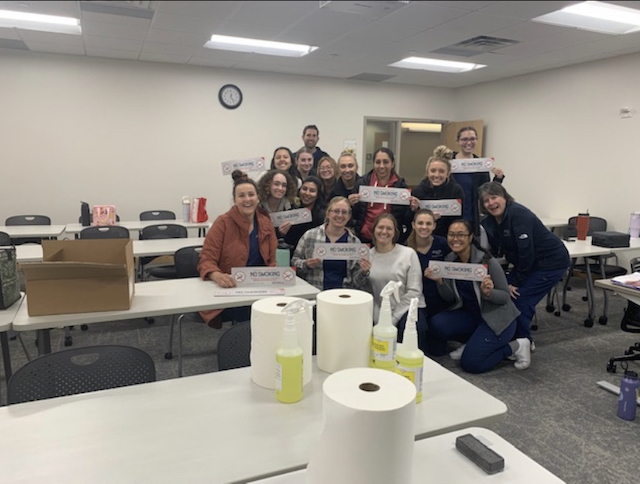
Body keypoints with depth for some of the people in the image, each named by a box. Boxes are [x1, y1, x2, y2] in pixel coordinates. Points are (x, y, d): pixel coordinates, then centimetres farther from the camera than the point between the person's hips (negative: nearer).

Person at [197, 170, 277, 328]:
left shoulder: (266, 223, 7)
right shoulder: (223, 223, -7)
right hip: (228, 291, -4)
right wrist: (218, 276, -31)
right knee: (248, 312, -31)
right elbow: (206, 261, -8)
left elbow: (271, 261, 12)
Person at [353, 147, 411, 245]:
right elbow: (354, 215, 5)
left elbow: (406, 221, 2)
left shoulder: (401, 185, -1)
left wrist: (413, 209, -16)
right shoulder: (362, 183, 2)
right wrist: (351, 204, -14)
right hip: (363, 238, 1)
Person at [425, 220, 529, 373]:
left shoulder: (486, 261, -21)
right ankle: (474, 341, 8)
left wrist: (489, 293, -35)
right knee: (436, 324, -18)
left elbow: (506, 296, -14)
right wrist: (440, 281, -20)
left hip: (497, 317, -6)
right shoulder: (449, 260, -4)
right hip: (470, 314, 6)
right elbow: (450, 297, -1)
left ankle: (515, 346, 6)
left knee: (470, 363, -16)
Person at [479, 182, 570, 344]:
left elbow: (526, 252, -27)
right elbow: (496, 252, 1)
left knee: (519, 299, -14)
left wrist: (515, 281, -19)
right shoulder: (489, 222, 0)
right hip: (529, 263, 8)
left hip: (551, 262, -8)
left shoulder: (518, 214, -25)